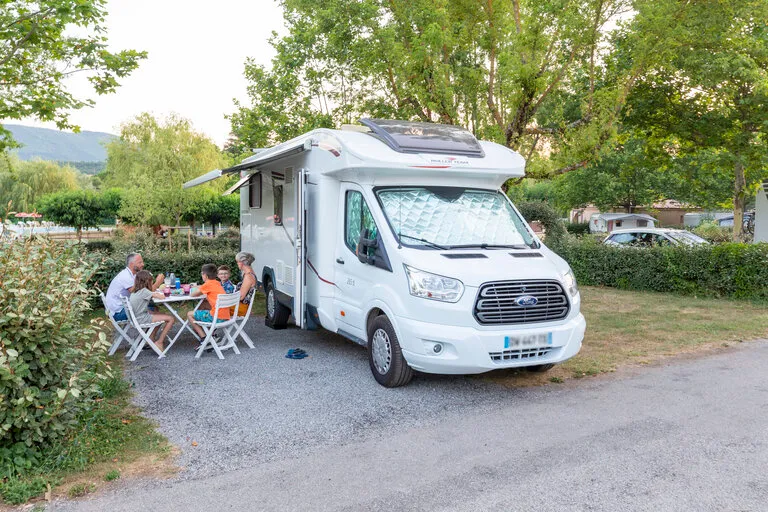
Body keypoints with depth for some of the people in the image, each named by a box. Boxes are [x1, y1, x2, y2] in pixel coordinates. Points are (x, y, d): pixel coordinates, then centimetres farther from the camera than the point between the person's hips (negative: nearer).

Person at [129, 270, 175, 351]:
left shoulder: (135, 291, 10)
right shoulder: (144, 291, -17)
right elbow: (161, 297, -17)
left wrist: (155, 294, 4)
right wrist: (162, 295, 5)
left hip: (138, 317, 10)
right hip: (142, 319, -10)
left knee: (159, 315, 31)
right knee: (170, 319, -9)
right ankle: (159, 342, -3)